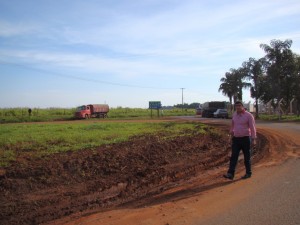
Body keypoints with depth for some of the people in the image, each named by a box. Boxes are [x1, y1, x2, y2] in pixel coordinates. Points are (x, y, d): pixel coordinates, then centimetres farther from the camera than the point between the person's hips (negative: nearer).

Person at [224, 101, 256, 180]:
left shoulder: (249, 115, -10)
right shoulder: (234, 114, 5)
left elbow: (252, 128, -11)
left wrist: (253, 140, -14)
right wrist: (232, 133, 25)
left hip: (245, 139, -4)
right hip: (236, 139, 4)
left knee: (247, 157, 7)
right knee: (233, 156, -4)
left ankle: (248, 173, 22)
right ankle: (230, 174, -7)